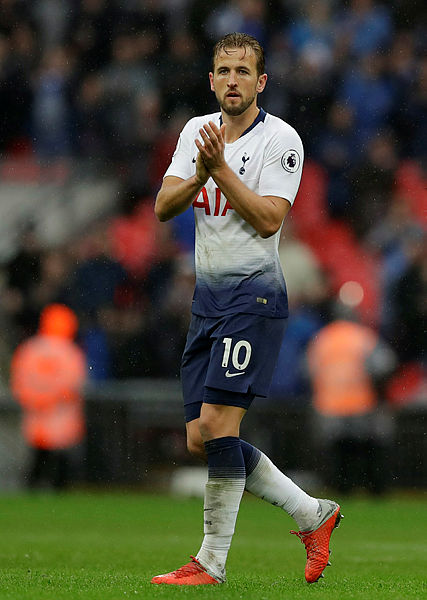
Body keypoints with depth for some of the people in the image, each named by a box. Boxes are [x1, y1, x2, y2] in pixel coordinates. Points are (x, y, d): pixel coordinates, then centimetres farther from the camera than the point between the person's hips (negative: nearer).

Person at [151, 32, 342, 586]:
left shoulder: (280, 139, -8)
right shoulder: (197, 131, 11)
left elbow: (268, 219, -16)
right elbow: (163, 207, 3)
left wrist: (221, 168, -20)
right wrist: (200, 174, -14)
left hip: (254, 293, -8)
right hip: (208, 294, 8)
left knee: (217, 423, -15)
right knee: (201, 441, 5)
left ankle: (212, 562, -9)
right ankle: (312, 514, 18)